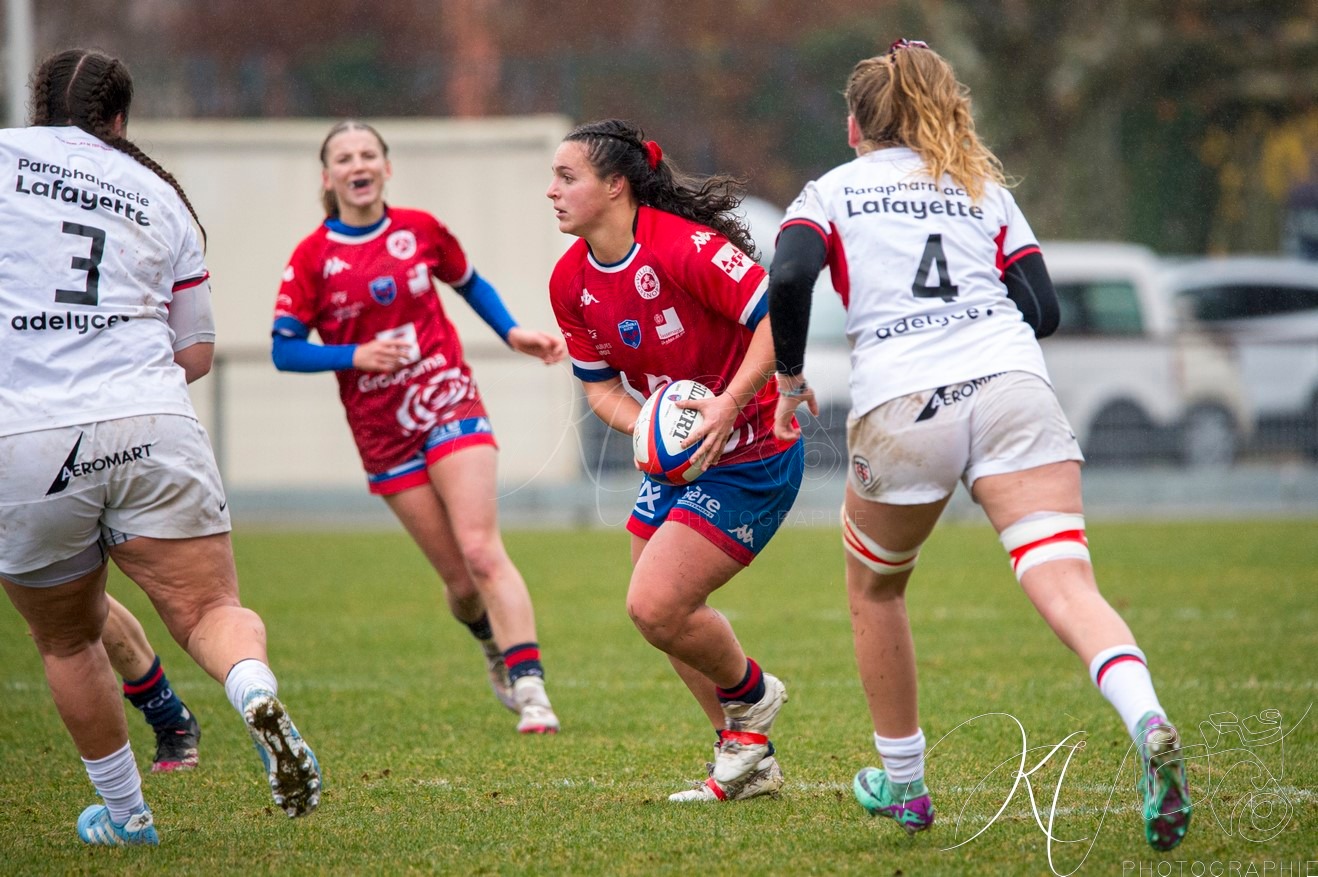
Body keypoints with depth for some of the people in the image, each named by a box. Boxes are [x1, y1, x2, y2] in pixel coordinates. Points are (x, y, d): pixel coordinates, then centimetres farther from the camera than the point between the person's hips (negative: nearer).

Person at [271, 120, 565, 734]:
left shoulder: (420, 230, 3)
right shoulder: (312, 258, -2)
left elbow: (469, 284, 20)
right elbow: (284, 349, -1)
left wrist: (513, 332, 5)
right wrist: (355, 356, -16)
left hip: (449, 405, 0)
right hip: (382, 432, 0)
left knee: (480, 551, -16)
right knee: (459, 579, 2)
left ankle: (529, 688, -19)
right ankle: (493, 640, 34)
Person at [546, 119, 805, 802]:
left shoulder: (684, 247, -25)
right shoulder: (571, 280, -1)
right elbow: (598, 383, 8)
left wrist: (729, 404, -32)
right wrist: (643, 426, -13)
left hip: (749, 457, -9)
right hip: (675, 457, 9)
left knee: (655, 607, -15)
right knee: (662, 613, 13)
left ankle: (751, 694, 15)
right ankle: (746, 759, 29)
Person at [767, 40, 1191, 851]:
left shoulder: (831, 192, 17)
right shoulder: (984, 188, 24)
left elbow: (790, 276, -4)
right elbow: (1043, 310, 15)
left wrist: (791, 376, 10)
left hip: (900, 409, -1)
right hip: (1011, 385, 1)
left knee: (875, 587, 25)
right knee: (1065, 583, -14)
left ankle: (903, 783, 32)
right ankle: (1146, 721, -42)